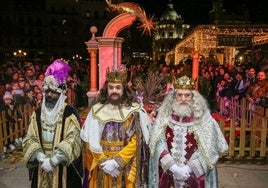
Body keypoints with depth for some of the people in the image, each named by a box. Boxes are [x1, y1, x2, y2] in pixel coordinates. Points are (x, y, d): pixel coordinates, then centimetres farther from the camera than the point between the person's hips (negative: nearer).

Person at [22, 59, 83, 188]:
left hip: (63, 167, -3)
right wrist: (42, 158, -15)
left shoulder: (70, 113, -10)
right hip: (41, 167, 4)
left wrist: (53, 161, -20)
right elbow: (30, 139, 0)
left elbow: (72, 140, -16)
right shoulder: (37, 113, 4)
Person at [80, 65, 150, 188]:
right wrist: (104, 162, -12)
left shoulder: (135, 111, -6)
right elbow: (91, 142, -2)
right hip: (102, 167, 1)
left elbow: (136, 141, -9)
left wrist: (116, 161, -16)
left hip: (126, 167, -1)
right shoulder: (96, 110, -2)